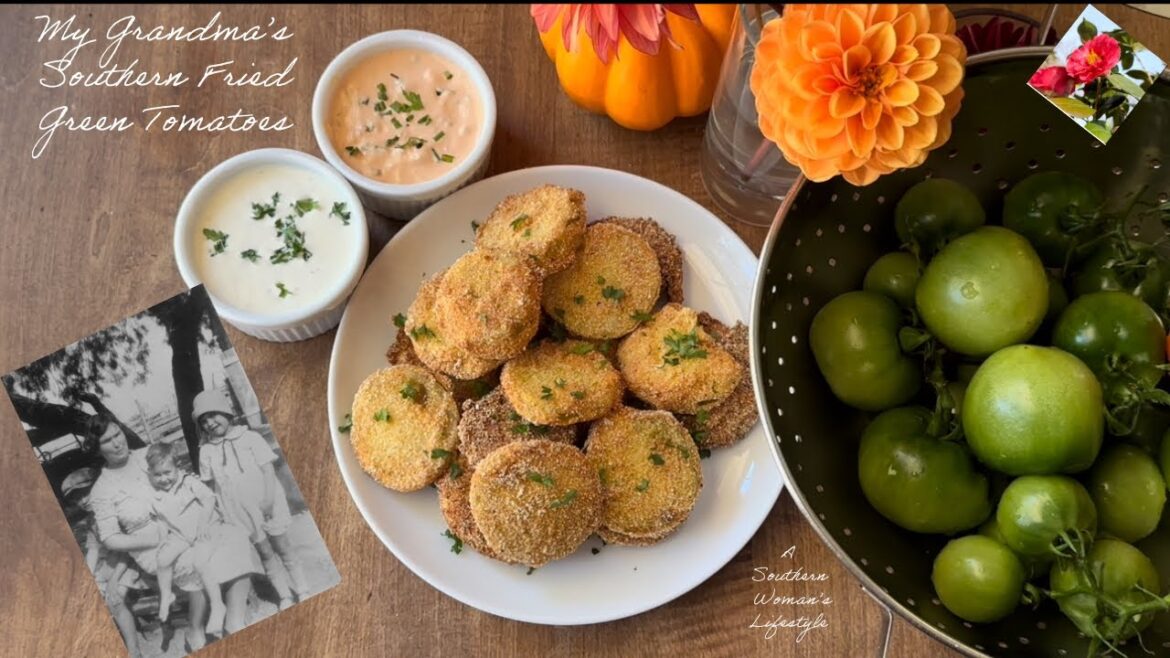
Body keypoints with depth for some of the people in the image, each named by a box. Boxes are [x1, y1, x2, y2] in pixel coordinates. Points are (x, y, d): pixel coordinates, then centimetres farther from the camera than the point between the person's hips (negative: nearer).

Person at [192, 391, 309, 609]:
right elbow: (211, 484, 5)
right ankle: (284, 597, 15)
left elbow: (268, 469, -8)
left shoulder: (249, 438, -5)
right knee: (265, 554, 7)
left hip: (268, 506, -1)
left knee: (283, 548, 5)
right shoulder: (207, 451, 0)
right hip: (240, 513, 2)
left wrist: (269, 500, -16)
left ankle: (302, 591, 14)